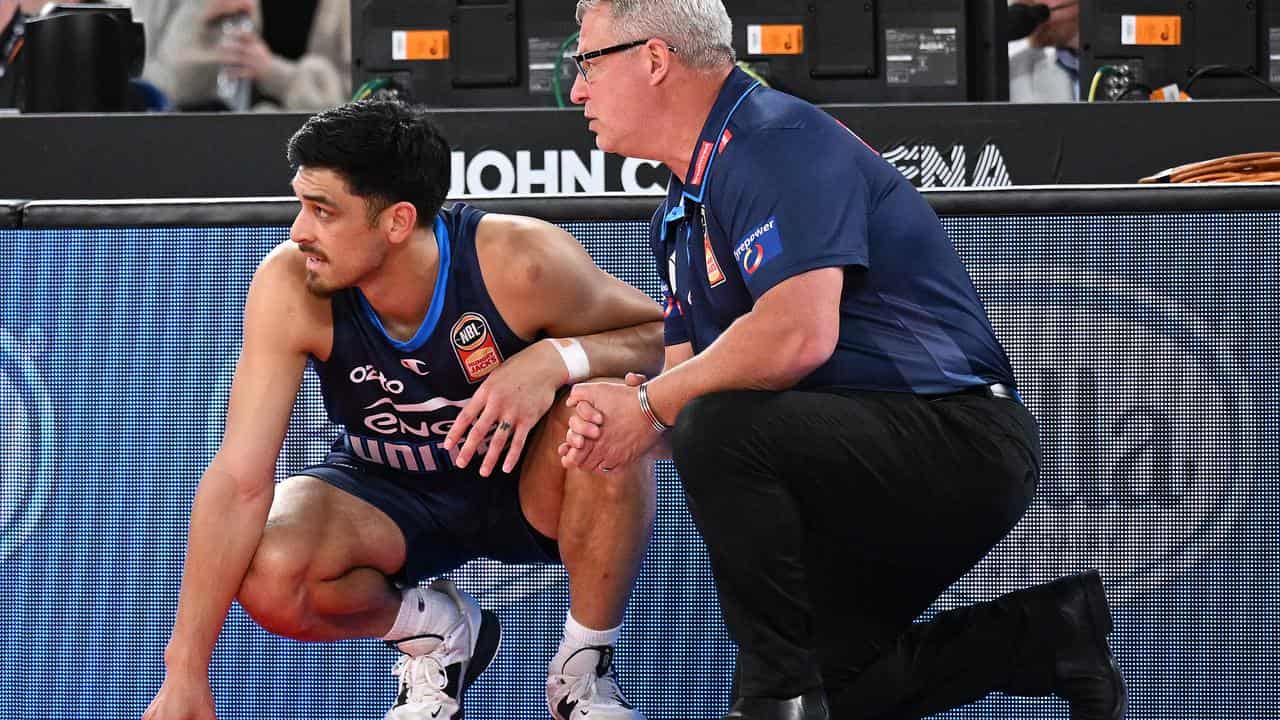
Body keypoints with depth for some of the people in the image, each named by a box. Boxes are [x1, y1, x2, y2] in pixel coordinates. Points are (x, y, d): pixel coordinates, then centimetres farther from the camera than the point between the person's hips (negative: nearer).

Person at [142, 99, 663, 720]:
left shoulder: (519, 262, -28)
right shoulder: (289, 289, -25)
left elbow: (664, 337, -13)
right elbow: (241, 480, -26)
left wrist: (558, 358, -36)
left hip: (530, 488, -1)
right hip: (389, 495, 1)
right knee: (268, 578, -31)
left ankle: (585, 664, -9)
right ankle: (432, 630, 5)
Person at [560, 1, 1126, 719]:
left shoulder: (778, 142, -17)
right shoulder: (682, 213, 16)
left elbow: (800, 335, -31)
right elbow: (685, 375, 12)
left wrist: (649, 405, -19)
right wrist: (610, 423, -12)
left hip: (958, 439, -11)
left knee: (719, 431, -31)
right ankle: (1049, 637, 18)